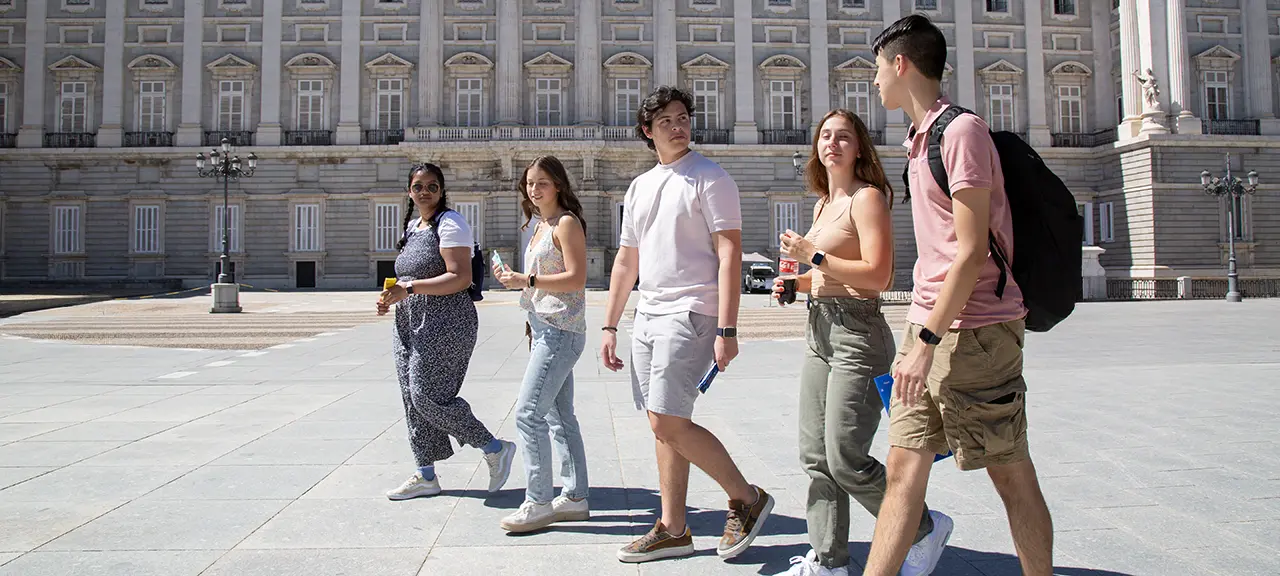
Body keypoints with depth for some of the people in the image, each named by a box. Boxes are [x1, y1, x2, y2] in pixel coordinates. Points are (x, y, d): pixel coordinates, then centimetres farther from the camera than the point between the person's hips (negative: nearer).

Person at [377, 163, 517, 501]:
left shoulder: (449, 223, -10)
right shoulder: (413, 225, 18)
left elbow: (461, 278, -20)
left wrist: (410, 288, -23)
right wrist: (391, 297, 9)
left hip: (444, 324, -9)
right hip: (411, 325, 9)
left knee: (428, 396, -13)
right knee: (414, 399, 9)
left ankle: (495, 449, 1)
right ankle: (426, 477, 20)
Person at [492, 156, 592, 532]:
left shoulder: (567, 222, -8)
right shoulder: (540, 226, 19)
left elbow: (576, 279, -16)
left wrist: (527, 280, -17)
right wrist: (514, 279, 8)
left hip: (561, 331, -10)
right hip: (544, 329, 10)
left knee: (528, 413, -12)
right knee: (559, 417, 11)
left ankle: (538, 504, -5)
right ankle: (575, 498, 18)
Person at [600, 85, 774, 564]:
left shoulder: (710, 178, -4)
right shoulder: (639, 187, 17)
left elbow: (730, 254, -11)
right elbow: (626, 261, 20)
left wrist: (726, 330, -19)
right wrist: (610, 327, 16)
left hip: (690, 313, -7)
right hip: (649, 315, 8)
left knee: (669, 423, -14)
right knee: (663, 425, 9)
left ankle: (747, 498, 5)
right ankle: (673, 530, 18)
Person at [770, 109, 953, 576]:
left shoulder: (867, 197, -8)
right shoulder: (824, 203, 18)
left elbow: (877, 275, -19)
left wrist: (813, 257, -16)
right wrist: (797, 282, 10)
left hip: (856, 333, -9)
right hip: (820, 330, 9)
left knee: (846, 460, -7)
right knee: (816, 457, 9)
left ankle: (924, 529, 16)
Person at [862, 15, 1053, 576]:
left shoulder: (962, 130, -11)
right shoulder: (920, 140, 17)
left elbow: (971, 253, -17)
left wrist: (927, 341, -18)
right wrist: (918, 336, 17)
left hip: (975, 330, -9)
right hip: (929, 326, 9)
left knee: (1011, 474, 4)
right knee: (904, 469, 5)